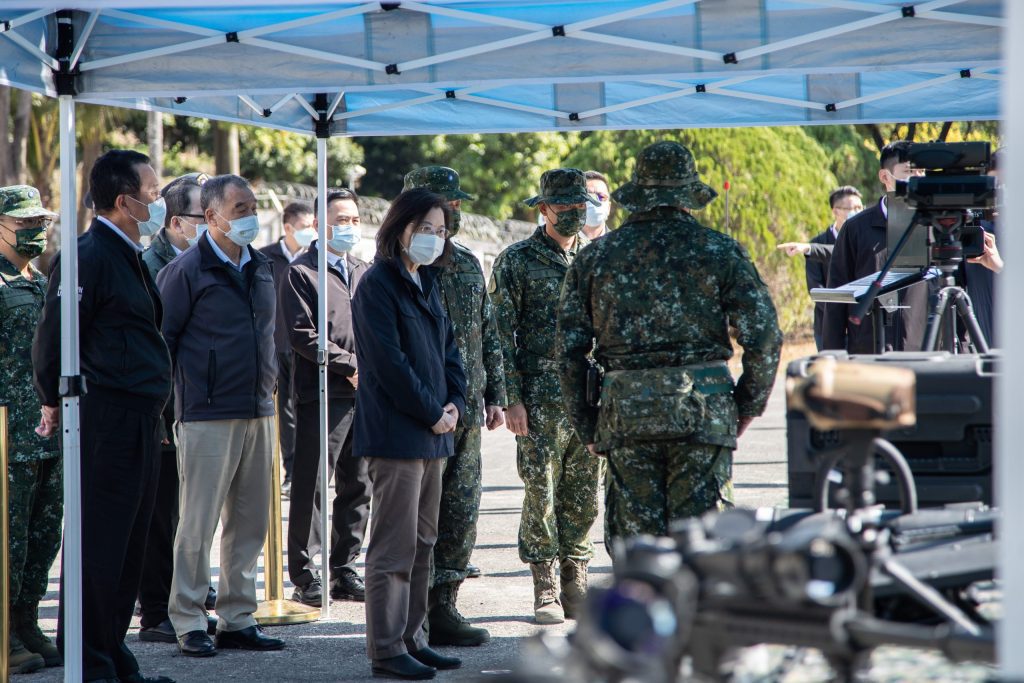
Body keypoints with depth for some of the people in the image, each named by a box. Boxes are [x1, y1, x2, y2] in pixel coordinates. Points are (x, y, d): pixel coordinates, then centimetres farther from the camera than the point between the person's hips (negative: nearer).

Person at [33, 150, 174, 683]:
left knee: (127, 547, 13)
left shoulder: (128, 258, 18)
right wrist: (57, 402, -4)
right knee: (99, 544, -6)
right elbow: (52, 338, -14)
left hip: (138, 421, 10)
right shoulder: (88, 257, -13)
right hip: (105, 423, -10)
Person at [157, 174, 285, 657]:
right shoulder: (186, 271, -6)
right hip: (208, 417, -7)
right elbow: (161, 340, -6)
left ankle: (237, 620, 16)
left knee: (249, 525, 9)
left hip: (258, 414, 7)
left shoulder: (261, 269, 15)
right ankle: (189, 624, 2)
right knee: (198, 524, -4)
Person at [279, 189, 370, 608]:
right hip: (321, 396, -6)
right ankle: (304, 576, 0)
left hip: (363, 395, 7)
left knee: (358, 486, 8)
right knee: (311, 487, -5)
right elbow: (301, 335, -11)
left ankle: (344, 570, 16)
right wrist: (350, 365, -12)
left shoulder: (363, 273, 19)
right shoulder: (301, 273, -3)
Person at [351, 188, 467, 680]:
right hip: (395, 432, -9)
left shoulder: (426, 284, 17)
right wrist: (431, 413, -12)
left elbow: (448, 348, 20)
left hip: (432, 432, 9)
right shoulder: (378, 285, -10)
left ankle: (412, 639, 18)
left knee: (422, 543, 12)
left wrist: (454, 402, 3)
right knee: (394, 546, -7)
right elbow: (389, 362, -16)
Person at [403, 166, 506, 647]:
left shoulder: (469, 265, 16)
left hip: (468, 410, 7)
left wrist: (494, 395, 15)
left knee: (462, 512, 7)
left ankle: (443, 607, 13)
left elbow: (489, 334, 21)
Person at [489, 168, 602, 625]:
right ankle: (545, 591, 4)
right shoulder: (516, 262, -1)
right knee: (542, 494, -2)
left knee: (583, 496, 6)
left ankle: (576, 586, 14)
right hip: (541, 396, -4)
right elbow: (502, 334, -4)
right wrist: (512, 398, -10)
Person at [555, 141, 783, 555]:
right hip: (704, 411, -1)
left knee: (636, 536, 6)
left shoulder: (594, 258, 8)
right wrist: (748, 405, 9)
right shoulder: (720, 252, 2)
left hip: (625, 412, 2)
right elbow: (763, 336, -3)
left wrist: (586, 426, 14)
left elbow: (569, 350, 7)